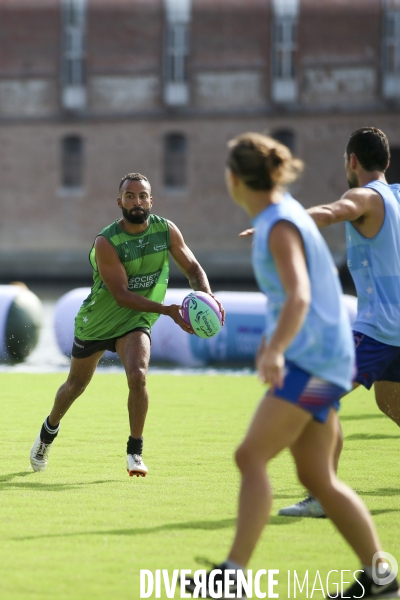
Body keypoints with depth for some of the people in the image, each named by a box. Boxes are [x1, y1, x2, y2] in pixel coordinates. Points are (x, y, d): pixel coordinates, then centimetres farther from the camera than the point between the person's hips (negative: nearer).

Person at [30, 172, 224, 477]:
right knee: (76, 385, 16)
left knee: (137, 375, -25)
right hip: (97, 321, -1)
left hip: (136, 323, 1)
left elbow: (193, 268, -3)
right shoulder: (106, 243, -26)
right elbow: (121, 294, -29)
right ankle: (48, 433, 46)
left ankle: (135, 452, -11)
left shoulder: (167, 230, -13)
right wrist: (166, 310, -40)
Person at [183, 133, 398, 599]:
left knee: (250, 456, -16)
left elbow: (298, 298, -31)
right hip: (305, 359, 10)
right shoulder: (281, 214, 13)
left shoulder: (281, 228, -16)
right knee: (317, 477, 9)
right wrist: (271, 338, 40)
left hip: (312, 360, -10)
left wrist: (276, 350, -46)